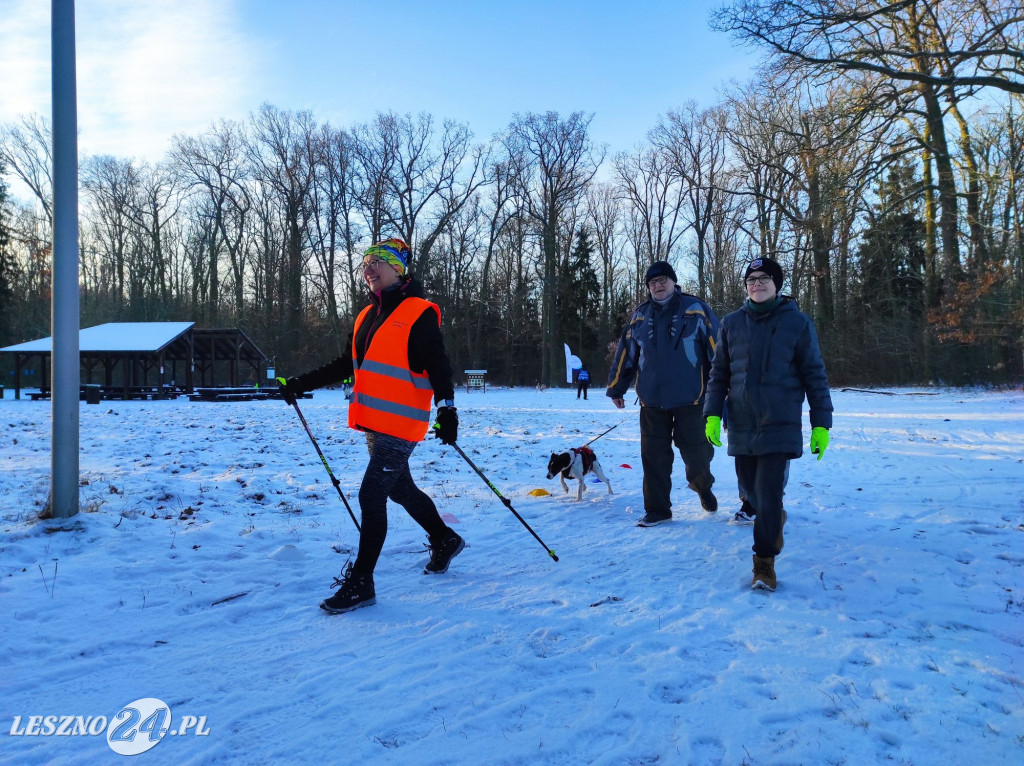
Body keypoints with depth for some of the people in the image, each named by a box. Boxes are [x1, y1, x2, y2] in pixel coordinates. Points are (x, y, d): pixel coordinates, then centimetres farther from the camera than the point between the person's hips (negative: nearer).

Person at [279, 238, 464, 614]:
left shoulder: (419, 314, -9)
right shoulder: (367, 316, 15)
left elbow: (438, 365, -15)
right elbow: (345, 365, 21)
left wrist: (446, 407, -27)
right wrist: (302, 383, 18)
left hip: (400, 424, -8)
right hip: (372, 423, 8)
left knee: (371, 495, -9)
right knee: (400, 488, 19)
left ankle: (361, 583, 2)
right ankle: (445, 541, 39)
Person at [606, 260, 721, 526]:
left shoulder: (696, 309, -1)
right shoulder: (640, 315, 10)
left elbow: (716, 348, -3)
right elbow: (625, 354, 15)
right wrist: (616, 388, 17)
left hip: (690, 398, -3)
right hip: (651, 400, 3)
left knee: (695, 449, 6)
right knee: (654, 455, 4)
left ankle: (702, 486, 39)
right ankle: (657, 509, 16)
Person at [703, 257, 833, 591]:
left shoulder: (797, 322, -1)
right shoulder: (732, 323, 6)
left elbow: (815, 375, 1)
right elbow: (719, 373, 9)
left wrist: (821, 423, -2)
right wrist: (712, 414, -1)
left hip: (780, 425, -3)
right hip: (741, 425, 4)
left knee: (769, 491, -10)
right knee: (749, 486, 13)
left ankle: (764, 563, 1)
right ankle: (774, 518, 45)